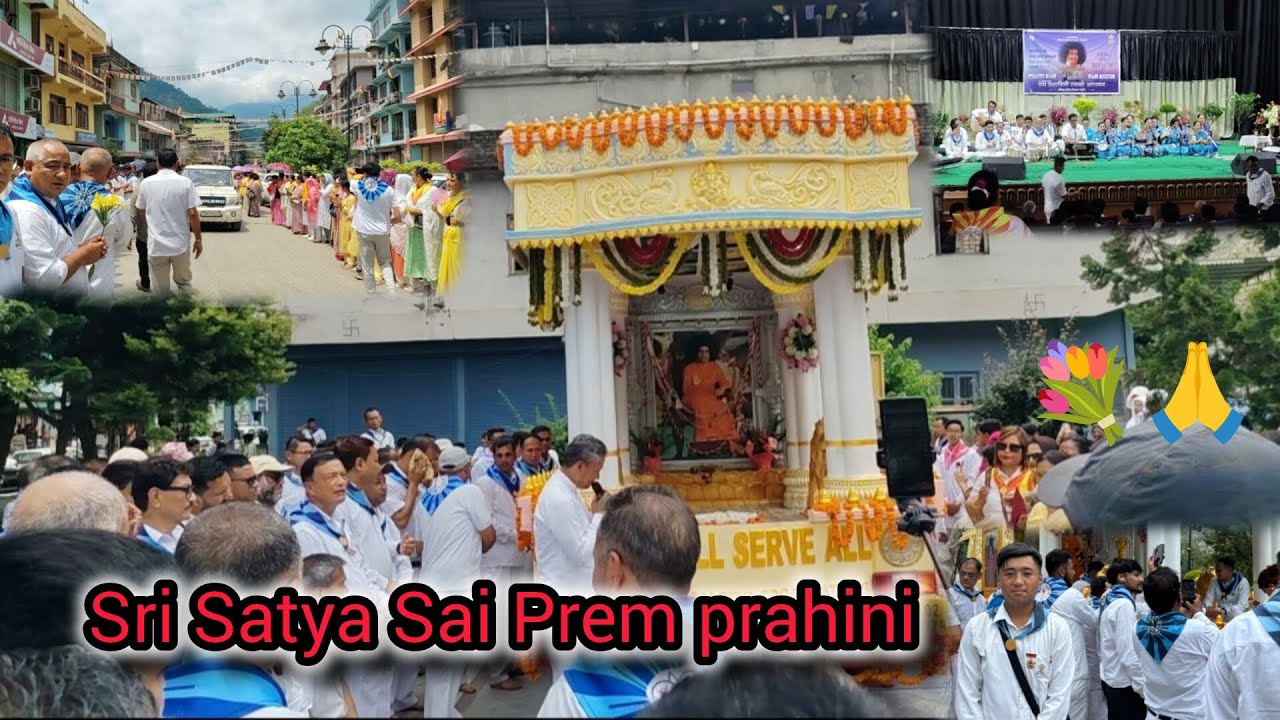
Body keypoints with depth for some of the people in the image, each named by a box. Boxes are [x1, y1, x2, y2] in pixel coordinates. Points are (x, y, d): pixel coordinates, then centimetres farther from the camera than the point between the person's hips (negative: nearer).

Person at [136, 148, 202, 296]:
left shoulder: (146, 183, 0)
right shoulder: (185, 182, -7)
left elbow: (142, 214, 10)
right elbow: (193, 214, -9)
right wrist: (198, 239, 2)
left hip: (156, 245, 1)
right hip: (180, 244, 0)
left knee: (160, 291, 7)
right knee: (184, 282, 19)